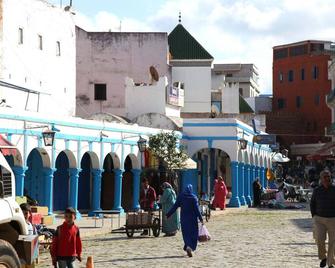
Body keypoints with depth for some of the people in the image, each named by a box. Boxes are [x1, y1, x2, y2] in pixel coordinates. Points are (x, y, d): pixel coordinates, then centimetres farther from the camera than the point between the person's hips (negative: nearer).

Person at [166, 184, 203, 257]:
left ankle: (188, 247, -11)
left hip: (184, 218, 2)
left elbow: (175, 207, 0)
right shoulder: (193, 198, -7)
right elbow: (197, 209, -10)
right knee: (193, 234, 6)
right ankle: (190, 248, -11)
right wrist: (200, 218, -7)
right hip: (192, 219, -2)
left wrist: (168, 215, 6)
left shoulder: (180, 196, -1)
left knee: (186, 234, 9)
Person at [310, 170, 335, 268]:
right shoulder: (317, 190, 0)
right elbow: (312, 204, 13)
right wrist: (314, 216, 5)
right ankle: (323, 257, 12)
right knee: (319, 239, -14)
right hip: (319, 219, 0)